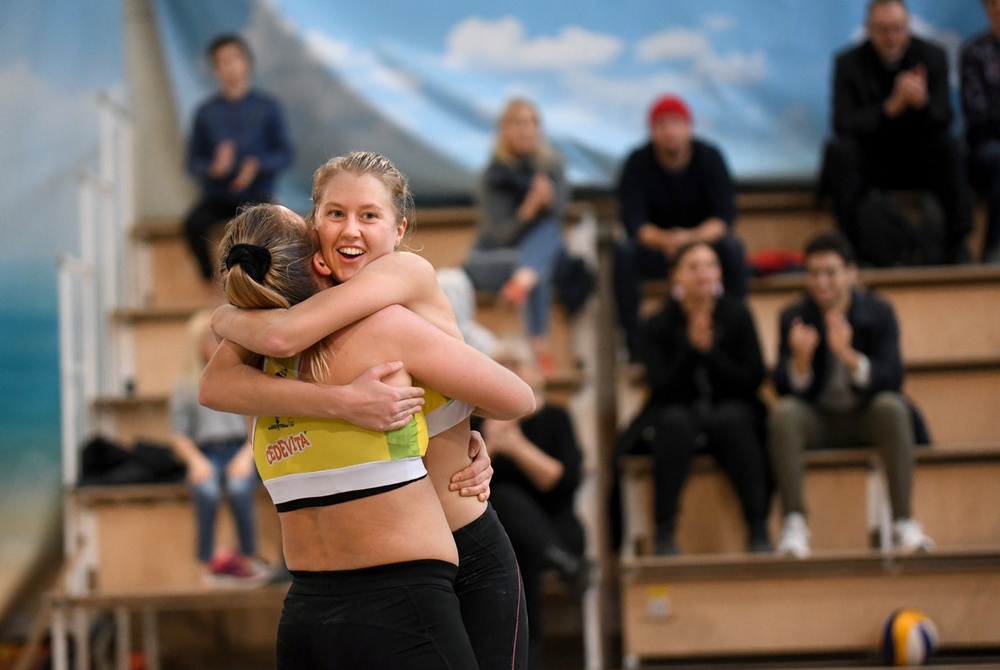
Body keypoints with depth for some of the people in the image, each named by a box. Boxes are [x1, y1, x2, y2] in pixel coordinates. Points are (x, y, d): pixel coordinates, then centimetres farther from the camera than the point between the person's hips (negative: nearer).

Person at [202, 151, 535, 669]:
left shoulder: (410, 273, -13)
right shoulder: (313, 307, 2)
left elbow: (281, 336, -26)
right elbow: (217, 385, -15)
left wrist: (225, 317, -5)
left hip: (469, 557, -4)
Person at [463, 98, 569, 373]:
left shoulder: (551, 164, -1)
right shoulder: (496, 174, -12)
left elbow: (559, 210, -16)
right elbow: (503, 234, -22)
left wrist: (548, 200, -39)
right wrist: (528, 210, -41)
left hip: (544, 248, 2)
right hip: (490, 258, -2)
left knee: (548, 228, -36)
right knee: (535, 272, -40)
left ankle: (524, 278, -64)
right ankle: (539, 348, -52)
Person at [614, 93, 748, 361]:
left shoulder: (709, 157, -11)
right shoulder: (638, 163, -13)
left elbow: (724, 215, -18)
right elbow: (633, 221, -21)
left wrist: (694, 237, -40)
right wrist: (664, 240, -43)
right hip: (654, 248, 0)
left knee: (733, 248, -31)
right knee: (624, 253, -31)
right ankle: (633, 344, -28)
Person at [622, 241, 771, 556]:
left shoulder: (736, 315, -1)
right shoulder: (657, 326, -4)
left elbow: (753, 379, -6)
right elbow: (663, 388, -12)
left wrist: (710, 350, -19)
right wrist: (691, 347, -24)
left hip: (732, 414, 1)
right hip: (678, 415, -1)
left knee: (731, 418, -34)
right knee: (675, 421, -35)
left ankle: (758, 528, -33)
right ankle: (664, 531, -33)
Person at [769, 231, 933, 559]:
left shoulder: (878, 311, -8)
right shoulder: (794, 317, -5)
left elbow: (892, 380, -18)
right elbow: (785, 389, -10)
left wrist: (849, 356, -36)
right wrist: (801, 359, -33)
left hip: (867, 418, -1)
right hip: (817, 420, 1)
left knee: (892, 407, -33)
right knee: (782, 412, -30)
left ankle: (904, 522, -32)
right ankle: (794, 523, -30)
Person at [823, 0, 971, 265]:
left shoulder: (932, 56, -3)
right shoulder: (849, 62, -7)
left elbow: (943, 120, -11)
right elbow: (843, 124, -19)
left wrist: (922, 102, -36)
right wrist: (891, 107, -34)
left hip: (919, 159, 1)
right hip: (869, 160, -1)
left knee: (949, 146, -28)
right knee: (840, 150, -31)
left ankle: (956, 243, -23)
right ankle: (852, 245, -25)